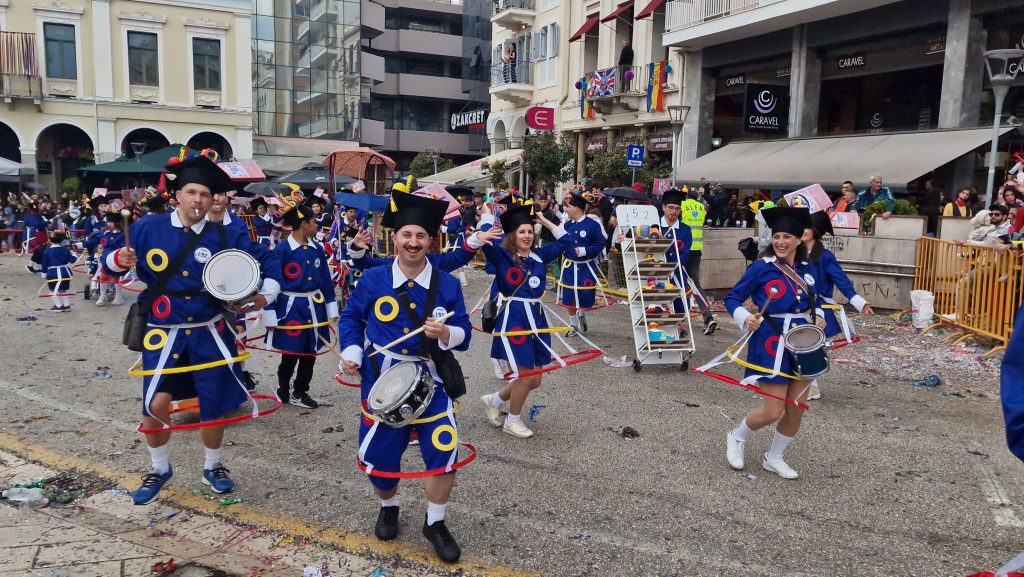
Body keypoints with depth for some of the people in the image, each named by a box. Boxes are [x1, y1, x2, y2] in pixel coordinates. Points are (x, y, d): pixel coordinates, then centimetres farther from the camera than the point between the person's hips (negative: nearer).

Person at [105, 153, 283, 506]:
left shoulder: (227, 236, -4)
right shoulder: (148, 228, -2)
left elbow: (269, 265, 1)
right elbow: (111, 263, 7)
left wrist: (265, 296, -16)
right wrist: (119, 260, -16)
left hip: (210, 333, 0)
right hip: (163, 334, 0)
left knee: (214, 405, 8)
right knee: (156, 404, -8)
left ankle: (212, 468, 34)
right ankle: (160, 469, 21)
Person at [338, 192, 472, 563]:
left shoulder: (448, 285, -5)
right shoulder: (372, 281, -5)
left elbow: (463, 335, -5)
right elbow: (350, 318, 9)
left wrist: (446, 333, -27)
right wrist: (351, 354, -4)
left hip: (431, 384, 0)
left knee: (444, 452, -10)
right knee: (377, 455, 10)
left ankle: (435, 522, 16)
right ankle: (389, 507, 44)